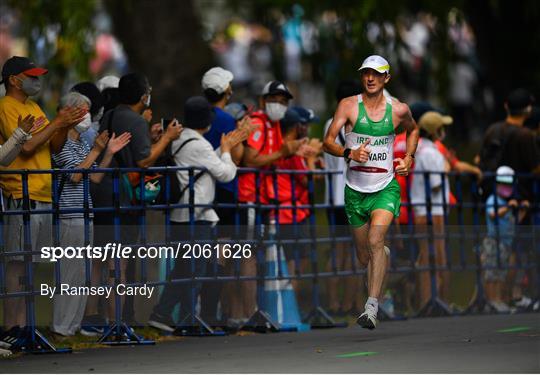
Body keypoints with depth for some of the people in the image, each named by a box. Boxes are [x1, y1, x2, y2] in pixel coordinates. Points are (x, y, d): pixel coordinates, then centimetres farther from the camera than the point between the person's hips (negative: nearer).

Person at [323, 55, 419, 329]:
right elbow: (328, 141, -8)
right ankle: (383, 255, 49)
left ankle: (372, 307, -26)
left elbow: (412, 130, 23)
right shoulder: (348, 105, -4)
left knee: (375, 240, -25)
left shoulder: (398, 109, 0)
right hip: (355, 190, 1)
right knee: (364, 257, 10)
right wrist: (349, 153, -26)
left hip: (385, 188, -1)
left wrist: (409, 157, 7)